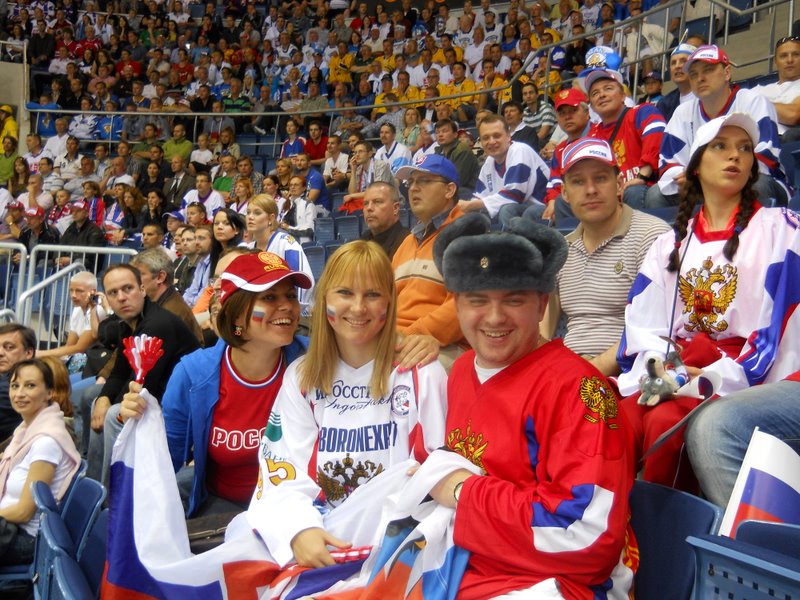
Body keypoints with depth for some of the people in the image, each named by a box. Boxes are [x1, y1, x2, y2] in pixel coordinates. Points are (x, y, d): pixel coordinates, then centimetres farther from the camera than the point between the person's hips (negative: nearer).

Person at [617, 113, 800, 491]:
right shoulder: (671, 244, 19)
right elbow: (643, 322, 11)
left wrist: (715, 376, -14)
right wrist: (659, 364, -10)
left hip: (741, 377, -3)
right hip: (673, 371, 3)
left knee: (665, 422, -32)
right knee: (620, 421, -28)